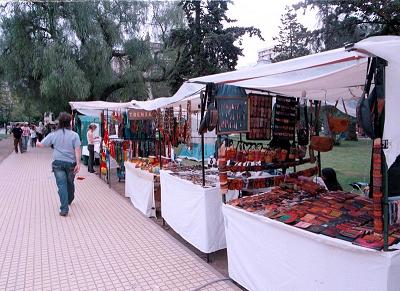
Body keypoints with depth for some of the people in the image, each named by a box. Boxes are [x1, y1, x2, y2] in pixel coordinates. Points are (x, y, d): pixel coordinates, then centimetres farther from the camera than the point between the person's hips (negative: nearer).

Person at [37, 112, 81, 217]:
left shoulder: (54, 134, 0)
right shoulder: (74, 135, -5)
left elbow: (41, 145, 7)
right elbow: (77, 150, -11)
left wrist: (37, 143, 30)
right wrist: (78, 163, -10)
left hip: (58, 163, 0)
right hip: (71, 163, 0)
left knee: (61, 185, -1)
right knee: (70, 183, 19)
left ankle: (64, 209, -6)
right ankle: (69, 201, 42)